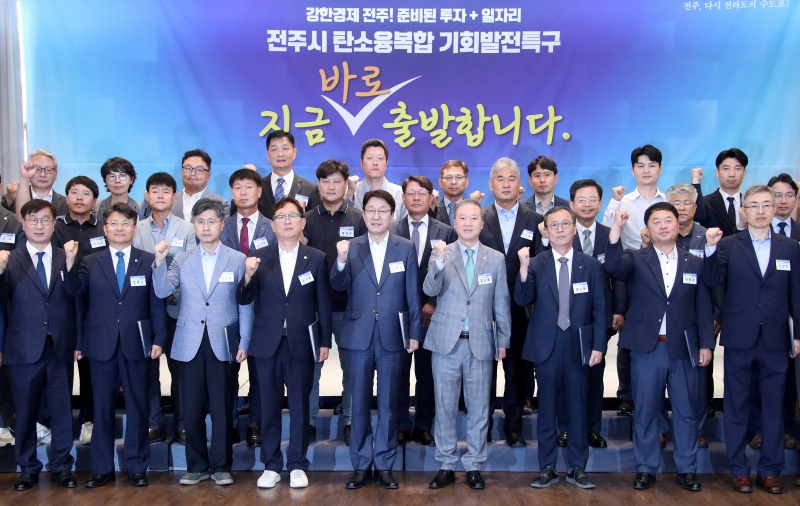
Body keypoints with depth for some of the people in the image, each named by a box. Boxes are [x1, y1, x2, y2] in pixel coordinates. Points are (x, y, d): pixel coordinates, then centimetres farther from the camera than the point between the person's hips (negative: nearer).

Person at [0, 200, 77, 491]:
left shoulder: (67, 259, 4)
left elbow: (77, 302, 3)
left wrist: (77, 342, 0)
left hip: (60, 349, 1)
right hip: (24, 349, 0)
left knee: (62, 411, 8)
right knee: (25, 412, 10)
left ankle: (61, 467, 20)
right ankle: (28, 469, 23)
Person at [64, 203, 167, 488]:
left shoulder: (148, 261, 4)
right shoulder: (90, 262, 7)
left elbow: (157, 303, 1)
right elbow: (74, 290, -10)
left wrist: (158, 339, -5)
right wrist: (70, 261, -24)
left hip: (136, 344, -1)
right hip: (101, 345, 1)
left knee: (137, 406, 6)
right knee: (102, 407, 7)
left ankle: (136, 467, 17)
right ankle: (102, 469, 18)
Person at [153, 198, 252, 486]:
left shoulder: (237, 260, 3)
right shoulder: (181, 261, 8)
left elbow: (245, 305, 3)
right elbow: (162, 292, -4)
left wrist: (244, 343, -2)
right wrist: (159, 262, -19)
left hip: (223, 344, -2)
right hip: (190, 344, 2)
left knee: (222, 409, 4)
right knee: (191, 409, 6)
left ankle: (221, 466, 17)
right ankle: (197, 466, 20)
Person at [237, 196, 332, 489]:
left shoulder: (316, 258, 2)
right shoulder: (259, 257, 2)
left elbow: (323, 303, 2)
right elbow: (243, 300, -2)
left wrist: (324, 341, 0)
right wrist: (248, 276, -21)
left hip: (301, 344, -1)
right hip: (267, 344, 1)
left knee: (299, 407, 7)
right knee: (270, 407, 9)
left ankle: (297, 465, 18)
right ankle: (271, 465, 20)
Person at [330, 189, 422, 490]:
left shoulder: (406, 248, 2)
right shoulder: (351, 247, 2)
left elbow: (413, 294, 2)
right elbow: (339, 286, -8)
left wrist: (415, 333, 0)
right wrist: (341, 261, -27)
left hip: (392, 336, 0)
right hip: (359, 335, 1)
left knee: (388, 404, 8)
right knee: (360, 403, 8)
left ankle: (384, 465, 20)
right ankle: (361, 464, 20)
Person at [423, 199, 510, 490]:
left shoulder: (496, 258, 4)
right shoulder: (441, 254, 0)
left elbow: (501, 302, 7)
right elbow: (430, 290, -15)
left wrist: (503, 340, 5)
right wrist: (439, 262, -32)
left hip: (480, 343, 1)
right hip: (446, 342, -1)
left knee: (478, 407, 8)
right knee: (445, 406, 7)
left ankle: (474, 466, 20)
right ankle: (446, 466, 18)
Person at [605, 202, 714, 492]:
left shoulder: (694, 264, 8)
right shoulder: (636, 260, 2)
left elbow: (703, 307, 7)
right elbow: (613, 266, -21)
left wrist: (706, 344, 0)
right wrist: (616, 230, -32)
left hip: (683, 350, 2)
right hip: (646, 349, -1)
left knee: (686, 412, 8)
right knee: (645, 411, 7)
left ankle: (686, 470, 22)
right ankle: (646, 469, 18)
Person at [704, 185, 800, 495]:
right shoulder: (728, 245, 0)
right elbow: (712, 281, -13)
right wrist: (711, 248, -26)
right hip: (739, 340, -1)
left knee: (774, 406, 9)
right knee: (737, 406, 7)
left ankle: (770, 471, 21)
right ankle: (739, 470, 18)